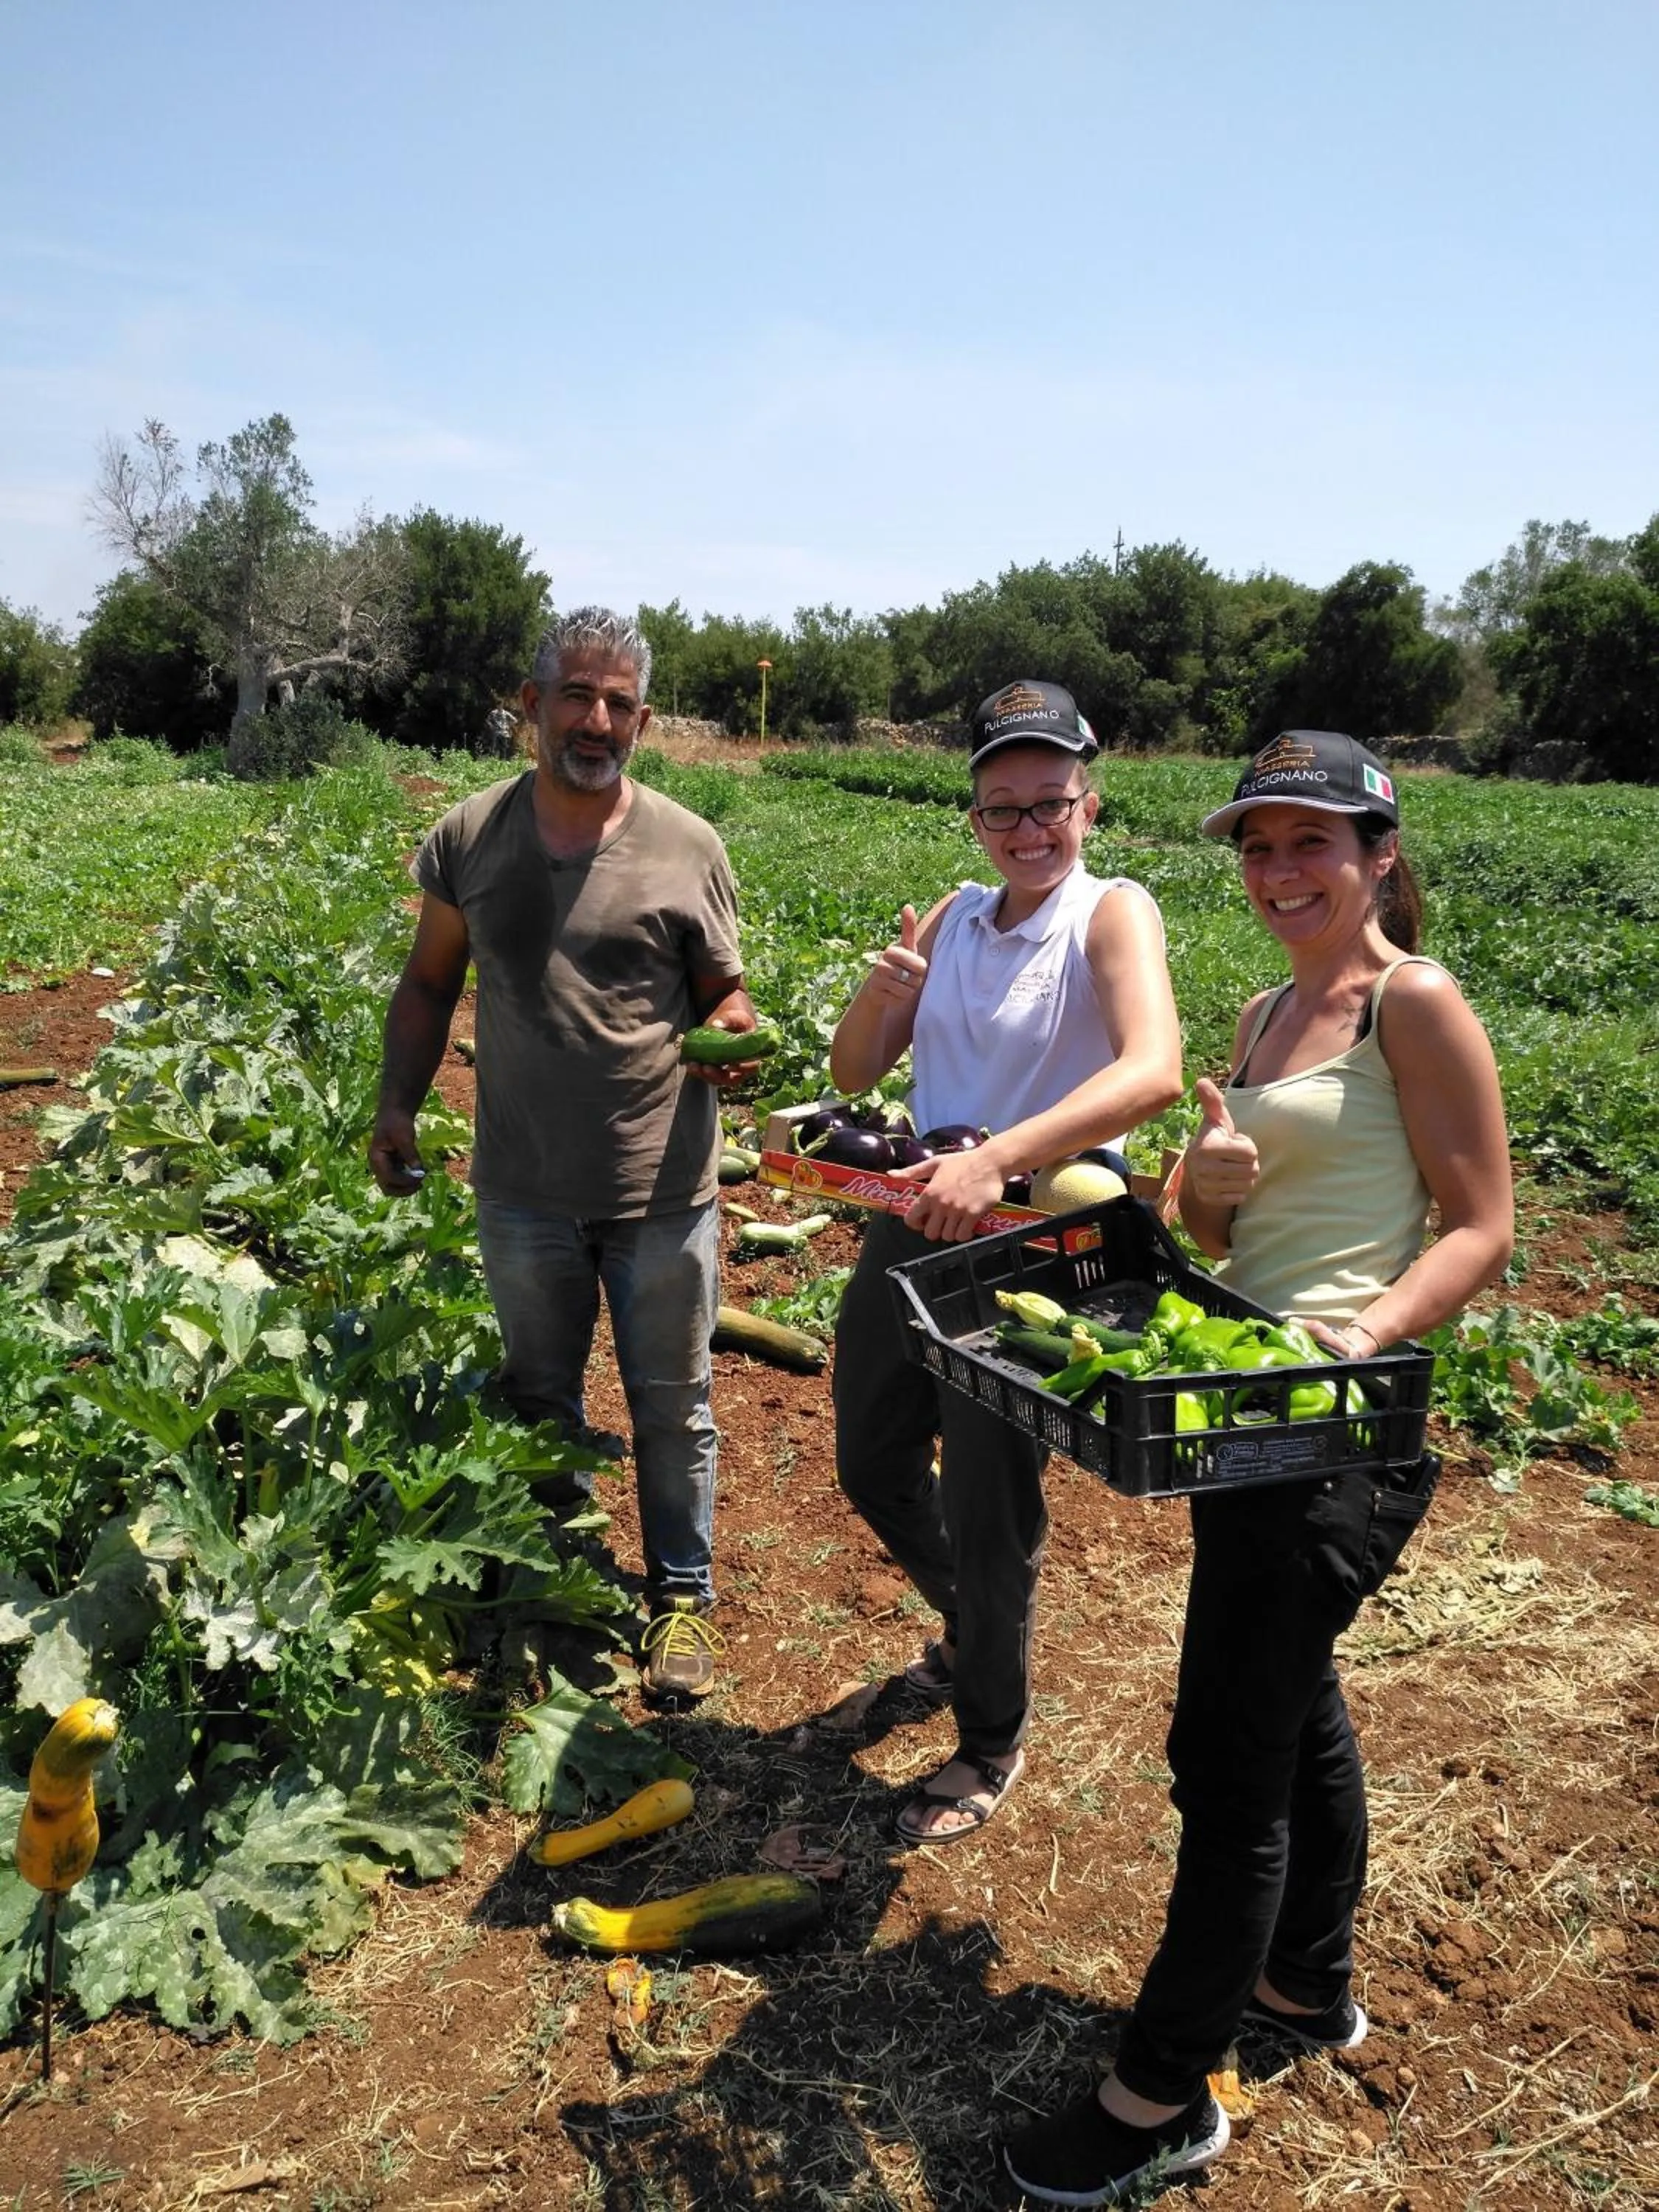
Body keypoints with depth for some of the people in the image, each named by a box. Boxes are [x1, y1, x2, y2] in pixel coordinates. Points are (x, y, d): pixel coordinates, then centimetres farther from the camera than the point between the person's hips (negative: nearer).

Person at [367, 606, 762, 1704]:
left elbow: (725, 998, 3)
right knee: (541, 1402, 19)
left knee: (672, 1407, 13)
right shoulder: (469, 839, 0)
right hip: (525, 1192, 2)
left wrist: (732, 1044, -19)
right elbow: (429, 986, 10)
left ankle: (684, 1593, 33)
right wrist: (399, 1105, 0)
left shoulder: (688, 848, -6)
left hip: (664, 1192, -2)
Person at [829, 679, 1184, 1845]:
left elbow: (1153, 1072, -33)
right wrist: (881, 995, -15)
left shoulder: (1112, 913, -13)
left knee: (985, 1511, 5)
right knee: (874, 1466, 21)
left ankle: (993, 1740, 32)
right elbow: (854, 1074, 6)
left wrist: (996, 1159, -44)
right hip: (915, 1222, 7)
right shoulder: (957, 915, 6)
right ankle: (976, 1629, 50)